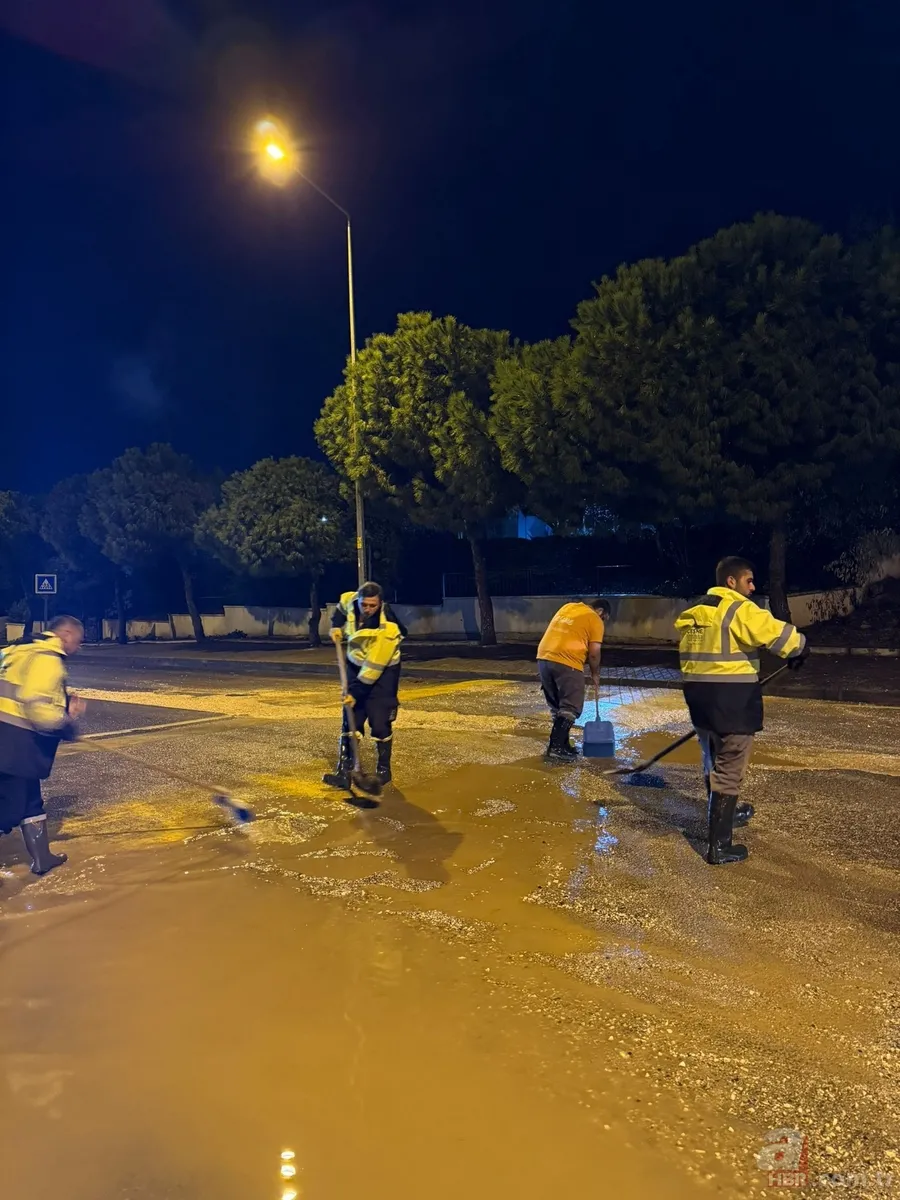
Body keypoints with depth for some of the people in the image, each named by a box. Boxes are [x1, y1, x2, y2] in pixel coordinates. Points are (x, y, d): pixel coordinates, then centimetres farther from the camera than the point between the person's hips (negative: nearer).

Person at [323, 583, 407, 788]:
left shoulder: (387, 629, -32)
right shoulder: (351, 601, -15)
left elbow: (373, 668, -28)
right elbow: (342, 604, 13)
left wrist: (356, 692, -25)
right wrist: (336, 626, 0)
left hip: (382, 671, -5)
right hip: (356, 665, 6)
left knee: (379, 722, -8)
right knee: (350, 719, 0)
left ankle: (383, 769, 10)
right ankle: (344, 770, 1)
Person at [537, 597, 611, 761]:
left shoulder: (568, 607, 22)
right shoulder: (594, 620, 3)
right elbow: (594, 653, 0)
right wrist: (595, 674, 16)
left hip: (544, 658, 7)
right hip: (567, 663, -7)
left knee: (556, 707, 17)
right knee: (570, 708, 0)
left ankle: (562, 744, 22)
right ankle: (556, 747, -7)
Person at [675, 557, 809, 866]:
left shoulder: (692, 612, 12)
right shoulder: (740, 609, -13)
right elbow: (779, 634, -16)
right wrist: (799, 650, 5)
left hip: (699, 697, 8)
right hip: (732, 700, -8)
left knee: (714, 763, 24)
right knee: (728, 770, -1)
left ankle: (723, 814, 45)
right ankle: (719, 846, 3)